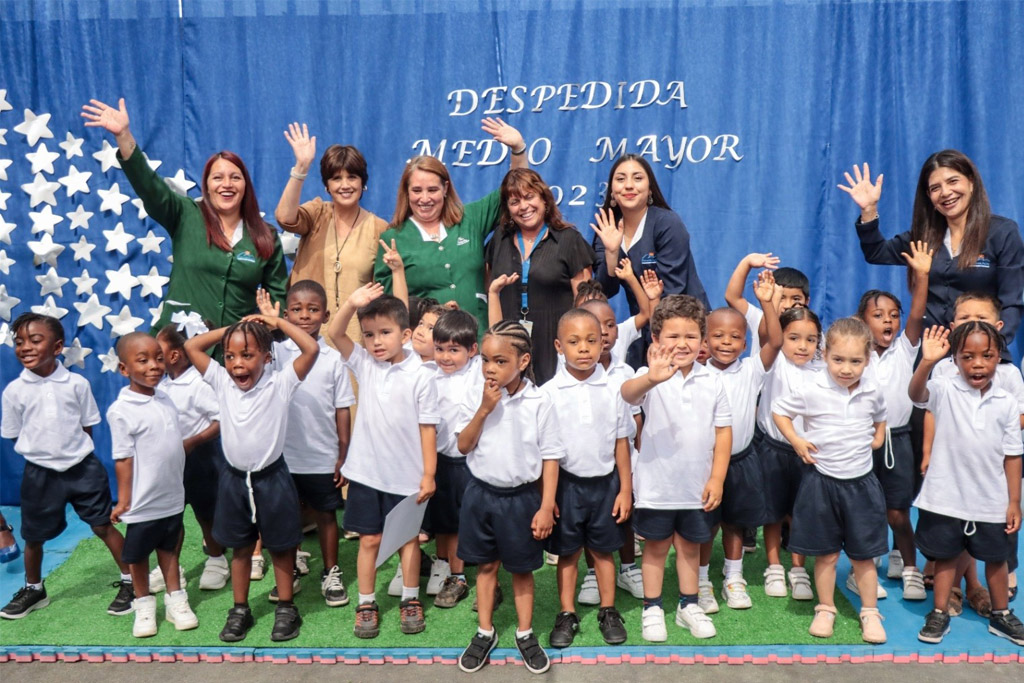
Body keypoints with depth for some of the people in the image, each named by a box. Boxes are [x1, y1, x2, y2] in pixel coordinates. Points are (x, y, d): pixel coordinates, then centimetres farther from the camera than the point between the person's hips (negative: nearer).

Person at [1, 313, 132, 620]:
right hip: (40, 473, 2)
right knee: (33, 536, 16)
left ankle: (129, 581, 19)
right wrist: (42, 455, 3)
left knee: (103, 526, 4)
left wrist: (76, 455, -1)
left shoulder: (77, 384, -7)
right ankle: (34, 589, 39)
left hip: (83, 468, -1)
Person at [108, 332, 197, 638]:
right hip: (144, 501, -5)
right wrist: (123, 501, -13)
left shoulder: (166, 400, 1)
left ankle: (175, 598, 30)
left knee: (169, 548, 18)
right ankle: (144, 604, 29)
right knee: (137, 554, 13)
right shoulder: (121, 411, -18)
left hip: (173, 497, 5)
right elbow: (123, 459, -15)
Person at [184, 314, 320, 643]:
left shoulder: (279, 384, -13)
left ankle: (286, 607, 26)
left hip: (272, 477, -3)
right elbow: (191, 346, 1)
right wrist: (231, 329, -2)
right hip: (235, 479, 4)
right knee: (240, 547, 17)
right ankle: (240, 610, 31)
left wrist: (277, 322, -14)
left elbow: (312, 349, -24)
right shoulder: (222, 383, -2)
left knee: (280, 546, 11)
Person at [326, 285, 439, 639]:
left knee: (408, 538, 14)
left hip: (407, 476, -2)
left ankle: (411, 600, 30)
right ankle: (366, 604, 25)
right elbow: (335, 333, -8)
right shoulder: (364, 365, 0)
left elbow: (427, 427, -9)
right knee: (369, 539, 11)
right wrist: (352, 303, -24)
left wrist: (428, 474, -9)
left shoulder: (420, 376, -11)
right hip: (366, 472, 2)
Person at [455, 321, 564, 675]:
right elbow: (464, 446, -8)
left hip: (521, 497, -2)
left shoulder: (540, 403, -13)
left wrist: (546, 507, -10)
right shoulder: (475, 398, -6)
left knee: (522, 568, 13)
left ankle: (525, 634, 31)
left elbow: (550, 458, -8)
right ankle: (485, 632, 32)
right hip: (481, 493, 2)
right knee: (486, 565, 16)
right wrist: (484, 409, -20)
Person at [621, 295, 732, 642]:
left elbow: (723, 429, 2)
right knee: (656, 548, 13)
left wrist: (717, 478, -3)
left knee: (690, 546, 19)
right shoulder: (651, 377, -14)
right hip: (656, 485, -3)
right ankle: (652, 609, 29)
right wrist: (651, 378, -60)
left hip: (698, 486, 3)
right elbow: (628, 393, -37)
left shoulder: (712, 381, -3)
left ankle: (688, 605, 37)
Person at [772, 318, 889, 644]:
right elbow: (778, 409, -1)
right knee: (826, 554, 9)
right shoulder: (812, 391, -14)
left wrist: (878, 437, 3)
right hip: (822, 480, -2)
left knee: (863, 554, 11)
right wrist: (796, 441, -11)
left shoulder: (872, 392, -2)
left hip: (861, 482, 2)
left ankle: (870, 612, 27)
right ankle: (825, 609, 27)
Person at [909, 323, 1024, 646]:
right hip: (946, 498, -2)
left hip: (991, 502, 2)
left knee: (996, 558, 18)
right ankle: (939, 615, 26)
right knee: (945, 556, 12)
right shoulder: (945, 391, -10)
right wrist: (927, 362, -51)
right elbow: (916, 393, -33)